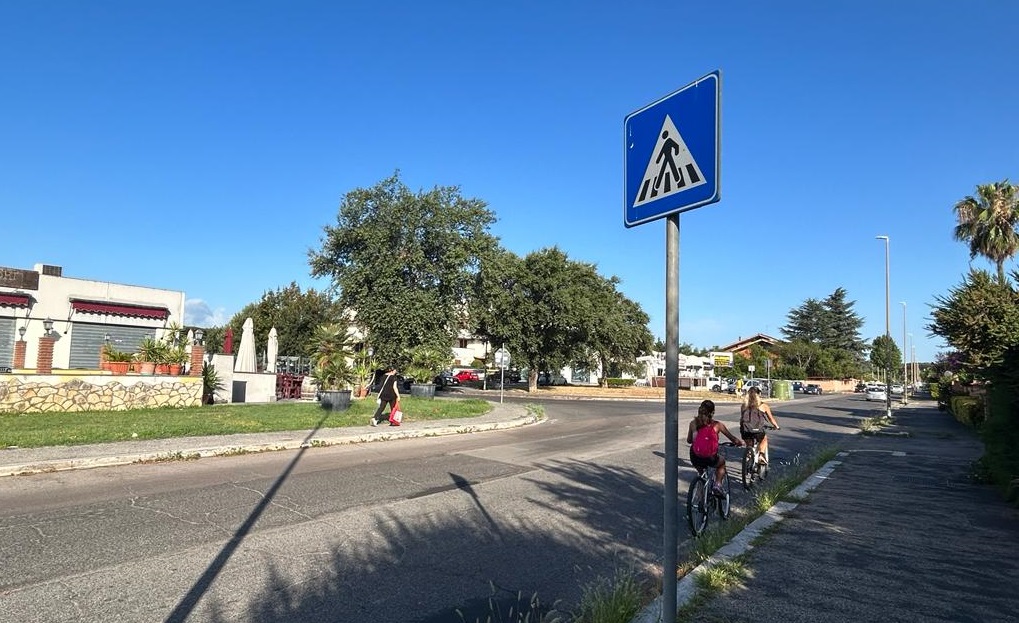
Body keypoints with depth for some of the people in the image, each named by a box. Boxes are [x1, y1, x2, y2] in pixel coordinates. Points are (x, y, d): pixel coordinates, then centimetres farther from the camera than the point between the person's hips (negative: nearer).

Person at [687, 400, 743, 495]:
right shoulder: (716, 425, -1)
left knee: (701, 471, 38)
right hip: (710, 458, -2)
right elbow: (734, 439, 6)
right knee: (722, 462, 33)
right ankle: (717, 484, 19)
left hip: (695, 458, 2)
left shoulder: (693, 423, 4)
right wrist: (740, 442, 28)